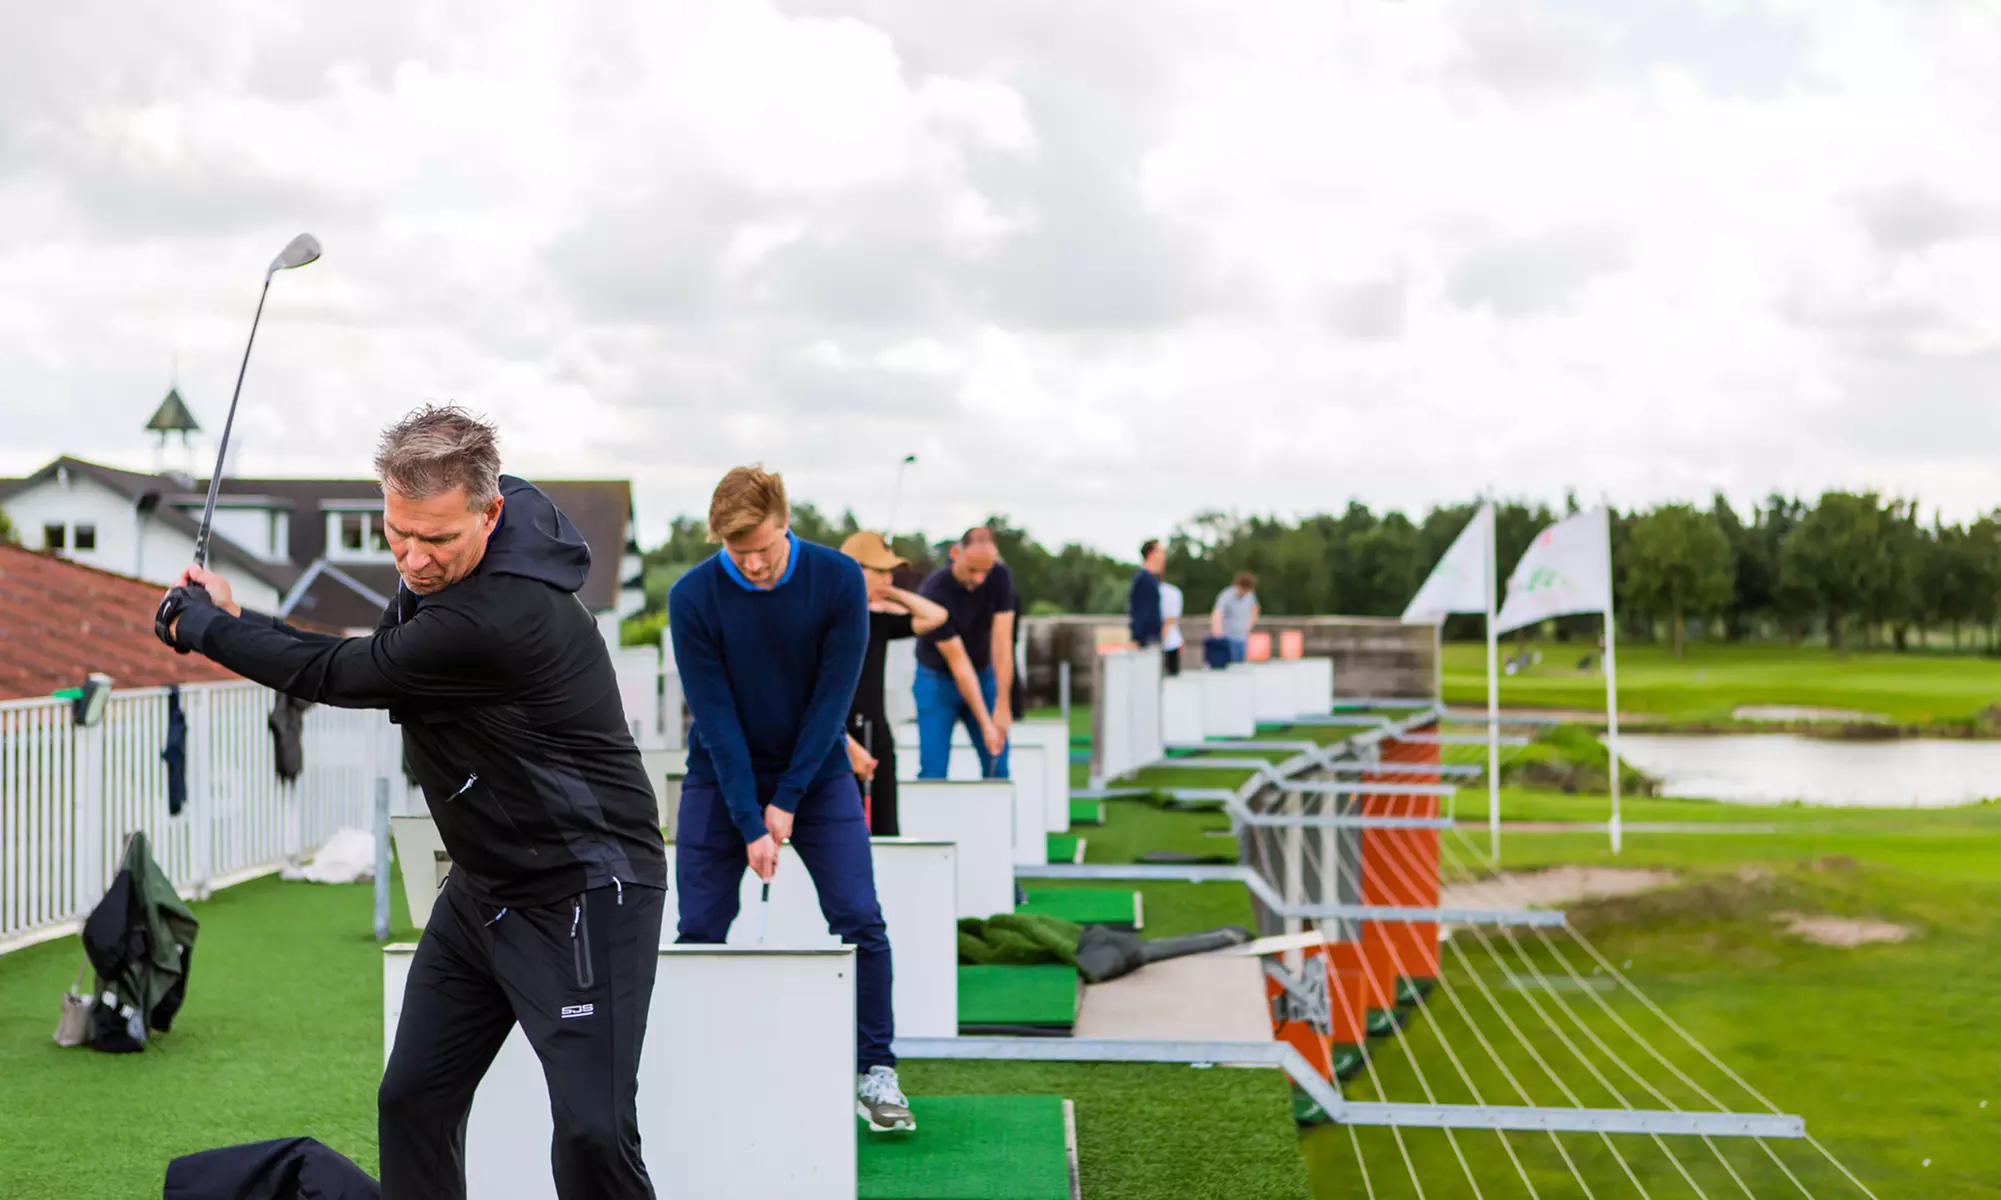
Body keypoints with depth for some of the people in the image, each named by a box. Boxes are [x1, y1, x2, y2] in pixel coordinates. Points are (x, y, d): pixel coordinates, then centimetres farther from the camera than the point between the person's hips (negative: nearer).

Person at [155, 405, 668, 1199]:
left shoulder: (499, 618, -29)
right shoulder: (436, 568, 1)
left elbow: (342, 676, -17)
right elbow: (366, 667, 13)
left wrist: (203, 626, -2)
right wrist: (233, 620, 2)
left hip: (580, 893, -9)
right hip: (483, 887, 9)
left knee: (591, 1132, -15)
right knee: (411, 1101, 8)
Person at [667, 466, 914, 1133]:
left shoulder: (838, 580, -15)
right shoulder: (693, 598, -17)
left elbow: (833, 695, -13)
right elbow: (715, 716, -17)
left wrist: (788, 801, -15)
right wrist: (748, 824, -20)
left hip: (815, 774, 0)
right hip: (721, 778, 0)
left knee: (860, 921, -7)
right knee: (701, 930, -2)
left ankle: (873, 1073, 4)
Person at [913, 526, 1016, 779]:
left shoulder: (1000, 577, -15)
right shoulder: (933, 593, -27)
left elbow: (1001, 642, -17)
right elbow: (958, 663, -26)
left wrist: (1002, 705, -21)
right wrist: (985, 723, -25)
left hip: (984, 676, 4)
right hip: (937, 681, -4)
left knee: (998, 769, -1)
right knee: (933, 773, -10)